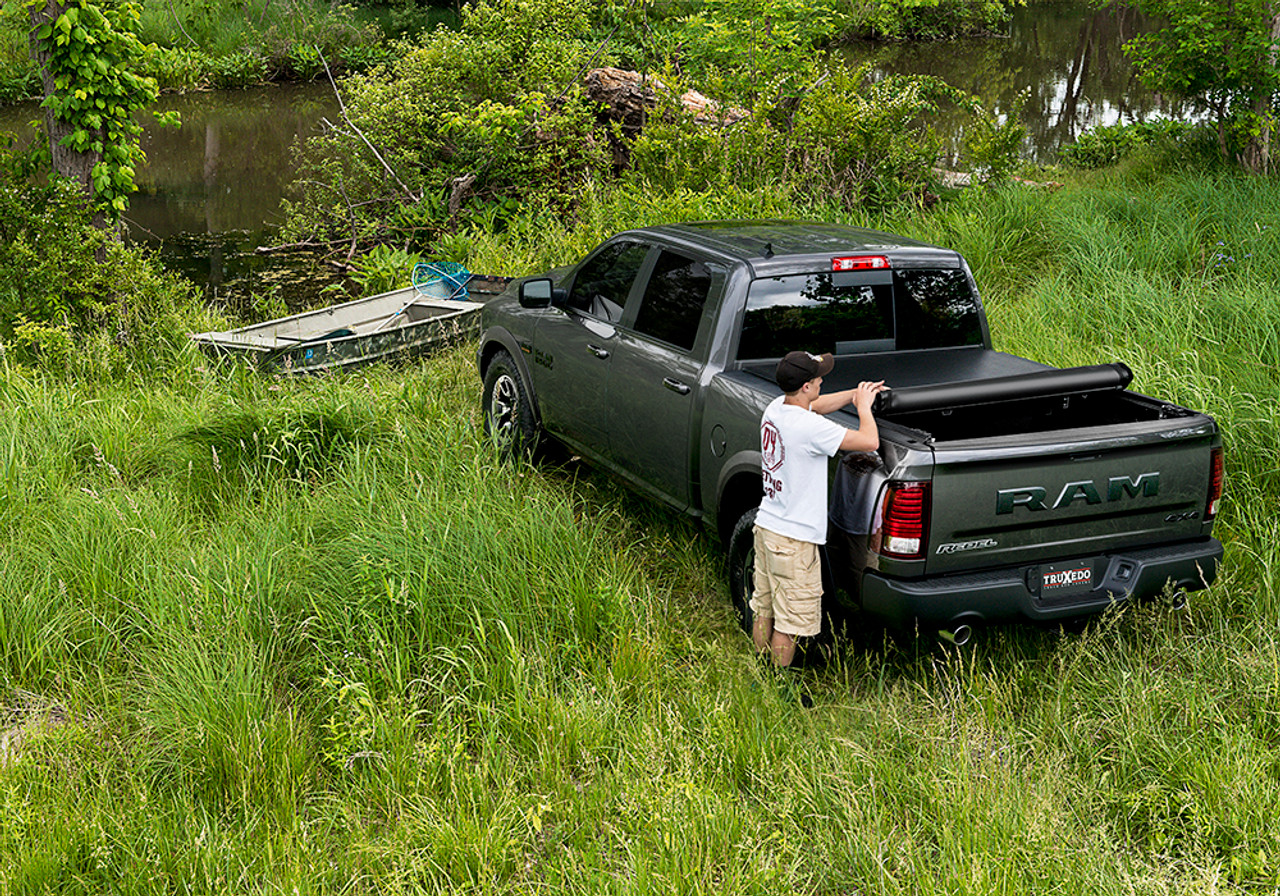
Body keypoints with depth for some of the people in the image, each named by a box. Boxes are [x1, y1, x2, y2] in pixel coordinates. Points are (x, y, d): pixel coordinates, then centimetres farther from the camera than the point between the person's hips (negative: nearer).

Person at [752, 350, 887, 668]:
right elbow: (870, 441, -23)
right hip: (793, 539, -9)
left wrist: (857, 393, 11)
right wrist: (863, 405, -5)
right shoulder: (809, 427, -26)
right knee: (788, 623, 3)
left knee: (763, 611, 20)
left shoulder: (776, 407, 0)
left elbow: (816, 406, 21)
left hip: (765, 525, 9)